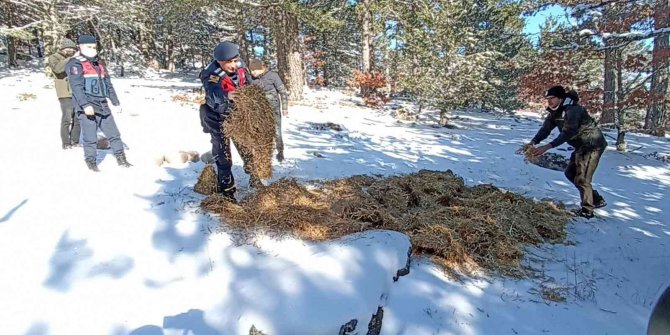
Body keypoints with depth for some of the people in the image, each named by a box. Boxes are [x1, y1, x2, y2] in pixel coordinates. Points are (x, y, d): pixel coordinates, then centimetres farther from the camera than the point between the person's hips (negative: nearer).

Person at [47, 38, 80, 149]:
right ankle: (66, 143, -1)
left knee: (78, 118, 7)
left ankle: (75, 141, 16)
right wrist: (71, 59, -25)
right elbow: (58, 68, -21)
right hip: (66, 94, -6)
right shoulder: (54, 57, 1)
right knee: (67, 118, -7)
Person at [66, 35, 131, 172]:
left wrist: (116, 102, 20)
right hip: (86, 108, -7)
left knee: (114, 134, 9)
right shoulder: (76, 64, -3)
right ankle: (91, 162, 9)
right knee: (90, 138, -4)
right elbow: (76, 87, -14)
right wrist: (85, 105, -24)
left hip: (102, 107, 7)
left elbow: (108, 85, 24)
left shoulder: (99, 64, 21)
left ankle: (121, 159, 18)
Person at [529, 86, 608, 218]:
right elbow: (545, 129, -9)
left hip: (593, 145, -10)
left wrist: (547, 147, -49)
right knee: (570, 173, 16)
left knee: (581, 178, -10)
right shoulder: (554, 112, 1)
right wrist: (533, 142, -27)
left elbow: (568, 132, -39)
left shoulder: (573, 110, -28)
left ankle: (587, 210, 5)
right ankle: (597, 200, 30)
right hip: (581, 146, 10)